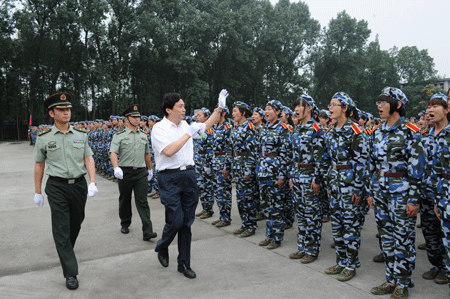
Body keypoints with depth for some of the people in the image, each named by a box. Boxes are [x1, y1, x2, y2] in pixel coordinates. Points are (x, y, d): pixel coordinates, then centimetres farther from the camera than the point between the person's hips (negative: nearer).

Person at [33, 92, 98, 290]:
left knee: (76, 223, 17)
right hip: (57, 187, -2)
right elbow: (39, 165, 5)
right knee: (61, 229, -4)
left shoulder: (81, 135, 4)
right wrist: (37, 192, 8)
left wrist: (92, 183, -10)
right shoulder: (44, 138, -1)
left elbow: (89, 159, 2)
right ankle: (70, 273, 3)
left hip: (79, 185, 3)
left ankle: (66, 251, 46)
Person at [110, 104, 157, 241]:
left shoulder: (143, 135, 12)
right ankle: (125, 224, 35)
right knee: (124, 200, 13)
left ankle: (147, 231, -8)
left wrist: (150, 169, 25)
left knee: (142, 201, -4)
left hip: (141, 172, 2)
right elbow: (113, 153, -14)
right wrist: (116, 168, -30)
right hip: (125, 172, -2)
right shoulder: (119, 136, -2)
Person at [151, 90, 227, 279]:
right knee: (176, 220, -7)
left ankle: (184, 263, 21)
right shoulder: (159, 128, -8)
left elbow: (206, 126, 25)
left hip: (189, 175, 6)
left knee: (187, 222, 8)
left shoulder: (185, 125, 11)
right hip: (170, 178, -6)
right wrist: (188, 134, -19)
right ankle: (162, 247, 27)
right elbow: (169, 151, -22)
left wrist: (220, 108, 19)